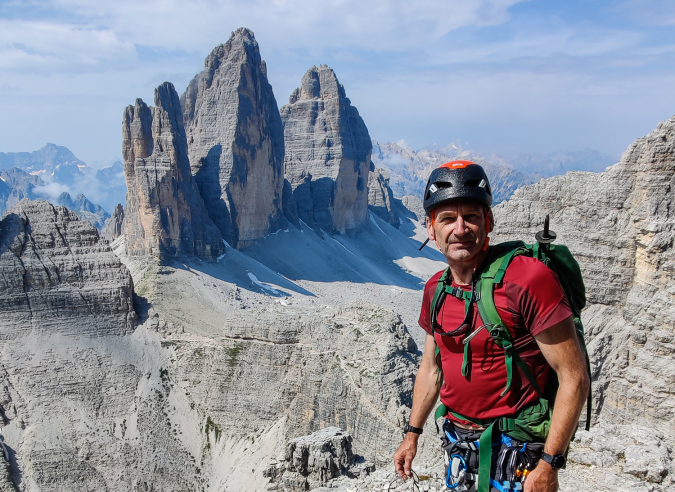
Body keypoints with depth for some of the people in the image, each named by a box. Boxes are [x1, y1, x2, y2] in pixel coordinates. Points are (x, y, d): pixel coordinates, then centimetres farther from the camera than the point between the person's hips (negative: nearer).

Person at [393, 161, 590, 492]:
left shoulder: (527, 278, -20)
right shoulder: (435, 289, 1)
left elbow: (574, 378, -18)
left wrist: (549, 465, -19)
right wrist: (412, 434, 14)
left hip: (516, 446, -6)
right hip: (458, 442, 6)